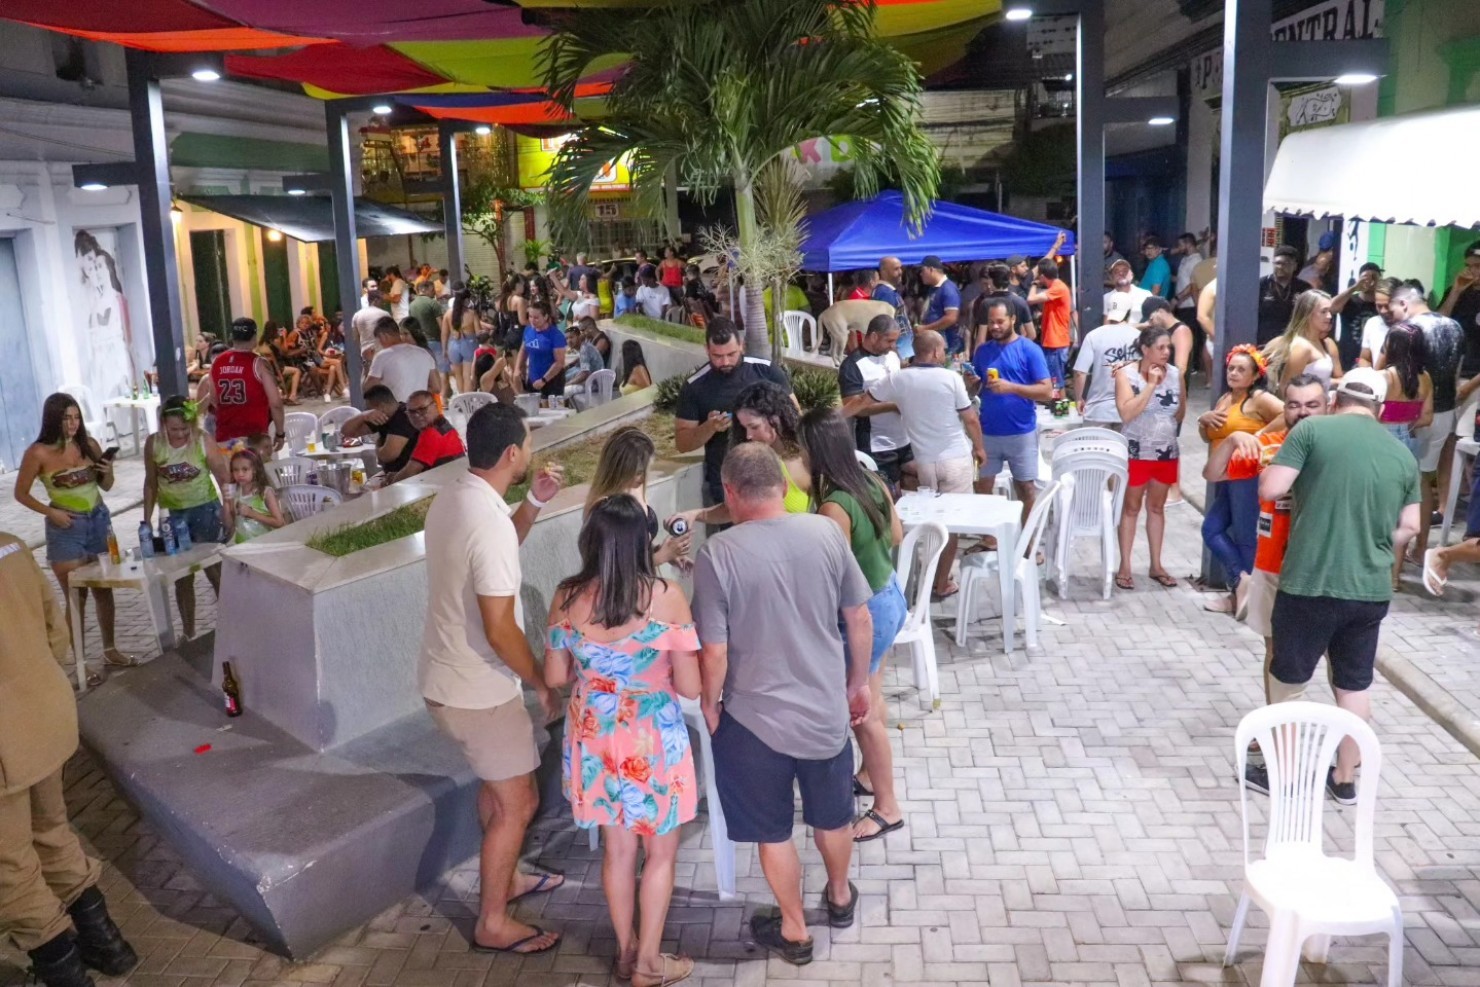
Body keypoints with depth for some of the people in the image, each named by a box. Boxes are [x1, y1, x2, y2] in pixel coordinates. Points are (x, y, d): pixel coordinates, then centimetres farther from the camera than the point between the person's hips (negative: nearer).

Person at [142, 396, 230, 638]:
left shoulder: (203, 442, -14)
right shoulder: (153, 444, -6)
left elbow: (224, 479, -9)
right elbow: (151, 483, 4)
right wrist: (147, 520, 5)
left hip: (205, 510, -3)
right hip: (172, 515, 3)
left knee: (215, 571, 3)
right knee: (182, 577, 10)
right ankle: (188, 633, 22)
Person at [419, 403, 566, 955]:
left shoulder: (451, 499, 2)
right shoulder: (489, 521, -28)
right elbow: (499, 628, -28)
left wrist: (533, 504, 6)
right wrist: (541, 684, -14)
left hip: (446, 676, 9)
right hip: (477, 688, -9)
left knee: (498, 782, 27)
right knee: (517, 803, 6)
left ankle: (506, 878, 44)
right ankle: (493, 924, 19)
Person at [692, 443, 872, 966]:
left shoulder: (718, 552, -21)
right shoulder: (826, 532, -10)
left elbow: (714, 652, -18)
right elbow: (860, 619, -2)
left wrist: (709, 704, 1)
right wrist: (860, 680, 14)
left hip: (755, 718, -3)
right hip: (826, 708, 4)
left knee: (773, 831, 18)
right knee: (832, 815, 27)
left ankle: (794, 931, 35)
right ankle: (840, 897, 51)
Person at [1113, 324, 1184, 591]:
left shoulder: (1175, 374, -1)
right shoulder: (1127, 373, -12)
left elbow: (1181, 412, 12)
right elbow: (1126, 413, -24)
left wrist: (1166, 424, -4)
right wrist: (1151, 384, -23)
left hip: (1166, 452, 4)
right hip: (1136, 453, -4)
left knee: (1157, 508, 14)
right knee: (1131, 508, 6)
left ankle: (1156, 566, 23)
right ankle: (1124, 566, 14)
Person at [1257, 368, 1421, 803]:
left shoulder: (1312, 430, -6)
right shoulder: (1402, 454, 8)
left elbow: (1270, 490, -11)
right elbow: (1409, 527, 11)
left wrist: (1274, 468, 9)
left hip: (1310, 584, -4)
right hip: (1371, 591, 4)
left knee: (1287, 680, 12)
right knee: (1355, 686, 16)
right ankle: (1345, 780, 28)